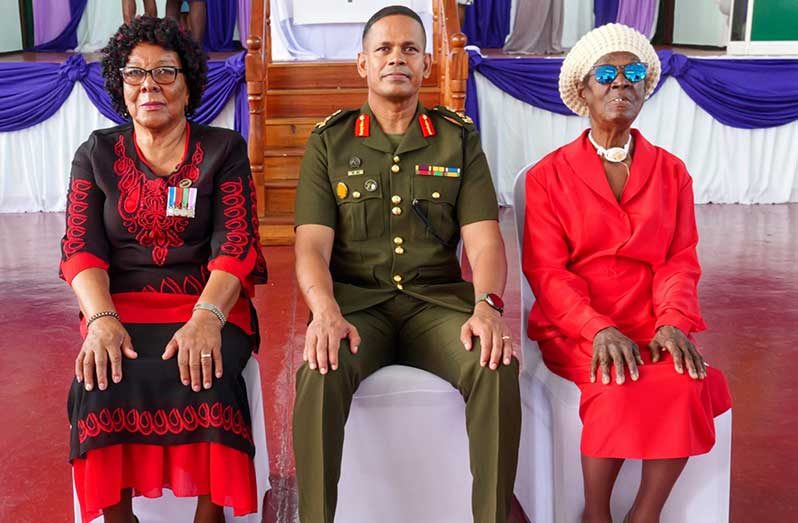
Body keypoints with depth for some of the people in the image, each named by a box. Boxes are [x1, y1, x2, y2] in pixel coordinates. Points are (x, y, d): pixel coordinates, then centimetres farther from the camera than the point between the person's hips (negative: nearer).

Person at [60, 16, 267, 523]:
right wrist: (103, 320, -18)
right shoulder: (97, 154, 12)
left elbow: (235, 246, -5)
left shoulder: (224, 150, 6)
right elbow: (81, 249, 2)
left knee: (205, 376, -32)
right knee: (100, 381, -29)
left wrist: (206, 318, -24)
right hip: (121, 307, 2)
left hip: (209, 305, -1)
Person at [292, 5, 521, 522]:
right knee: (321, 370, -33)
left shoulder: (459, 138, 12)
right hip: (355, 300, 0)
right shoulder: (330, 141, 10)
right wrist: (326, 312, -22)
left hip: (437, 300, 1)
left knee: (499, 364, -29)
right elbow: (312, 244, -1)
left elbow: (483, 238, 2)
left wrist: (487, 305, -19)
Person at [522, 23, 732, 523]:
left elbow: (681, 260, 4)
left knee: (687, 382, -29)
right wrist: (599, 330, -21)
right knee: (622, 386, -32)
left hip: (652, 320, 3)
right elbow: (546, 270, -6)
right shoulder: (549, 175, 3)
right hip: (576, 325, -2)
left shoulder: (671, 171, 11)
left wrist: (673, 323, -17)